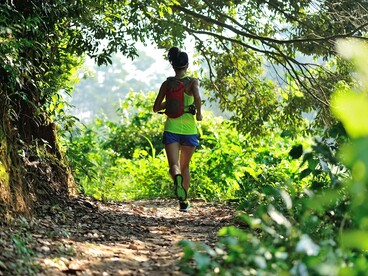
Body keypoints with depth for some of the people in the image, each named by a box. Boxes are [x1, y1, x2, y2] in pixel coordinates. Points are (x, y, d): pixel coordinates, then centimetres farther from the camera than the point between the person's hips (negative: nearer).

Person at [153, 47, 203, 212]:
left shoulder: (167, 84, 4)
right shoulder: (193, 82, -3)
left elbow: (156, 108, 6)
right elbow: (197, 98, -22)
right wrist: (199, 112, -6)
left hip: (171, 129, 0)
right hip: (189, 129, 0)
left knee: (174, 165, -8)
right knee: (185, 166, 17)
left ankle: (177, 178, -45)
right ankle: (183, 201, 18)